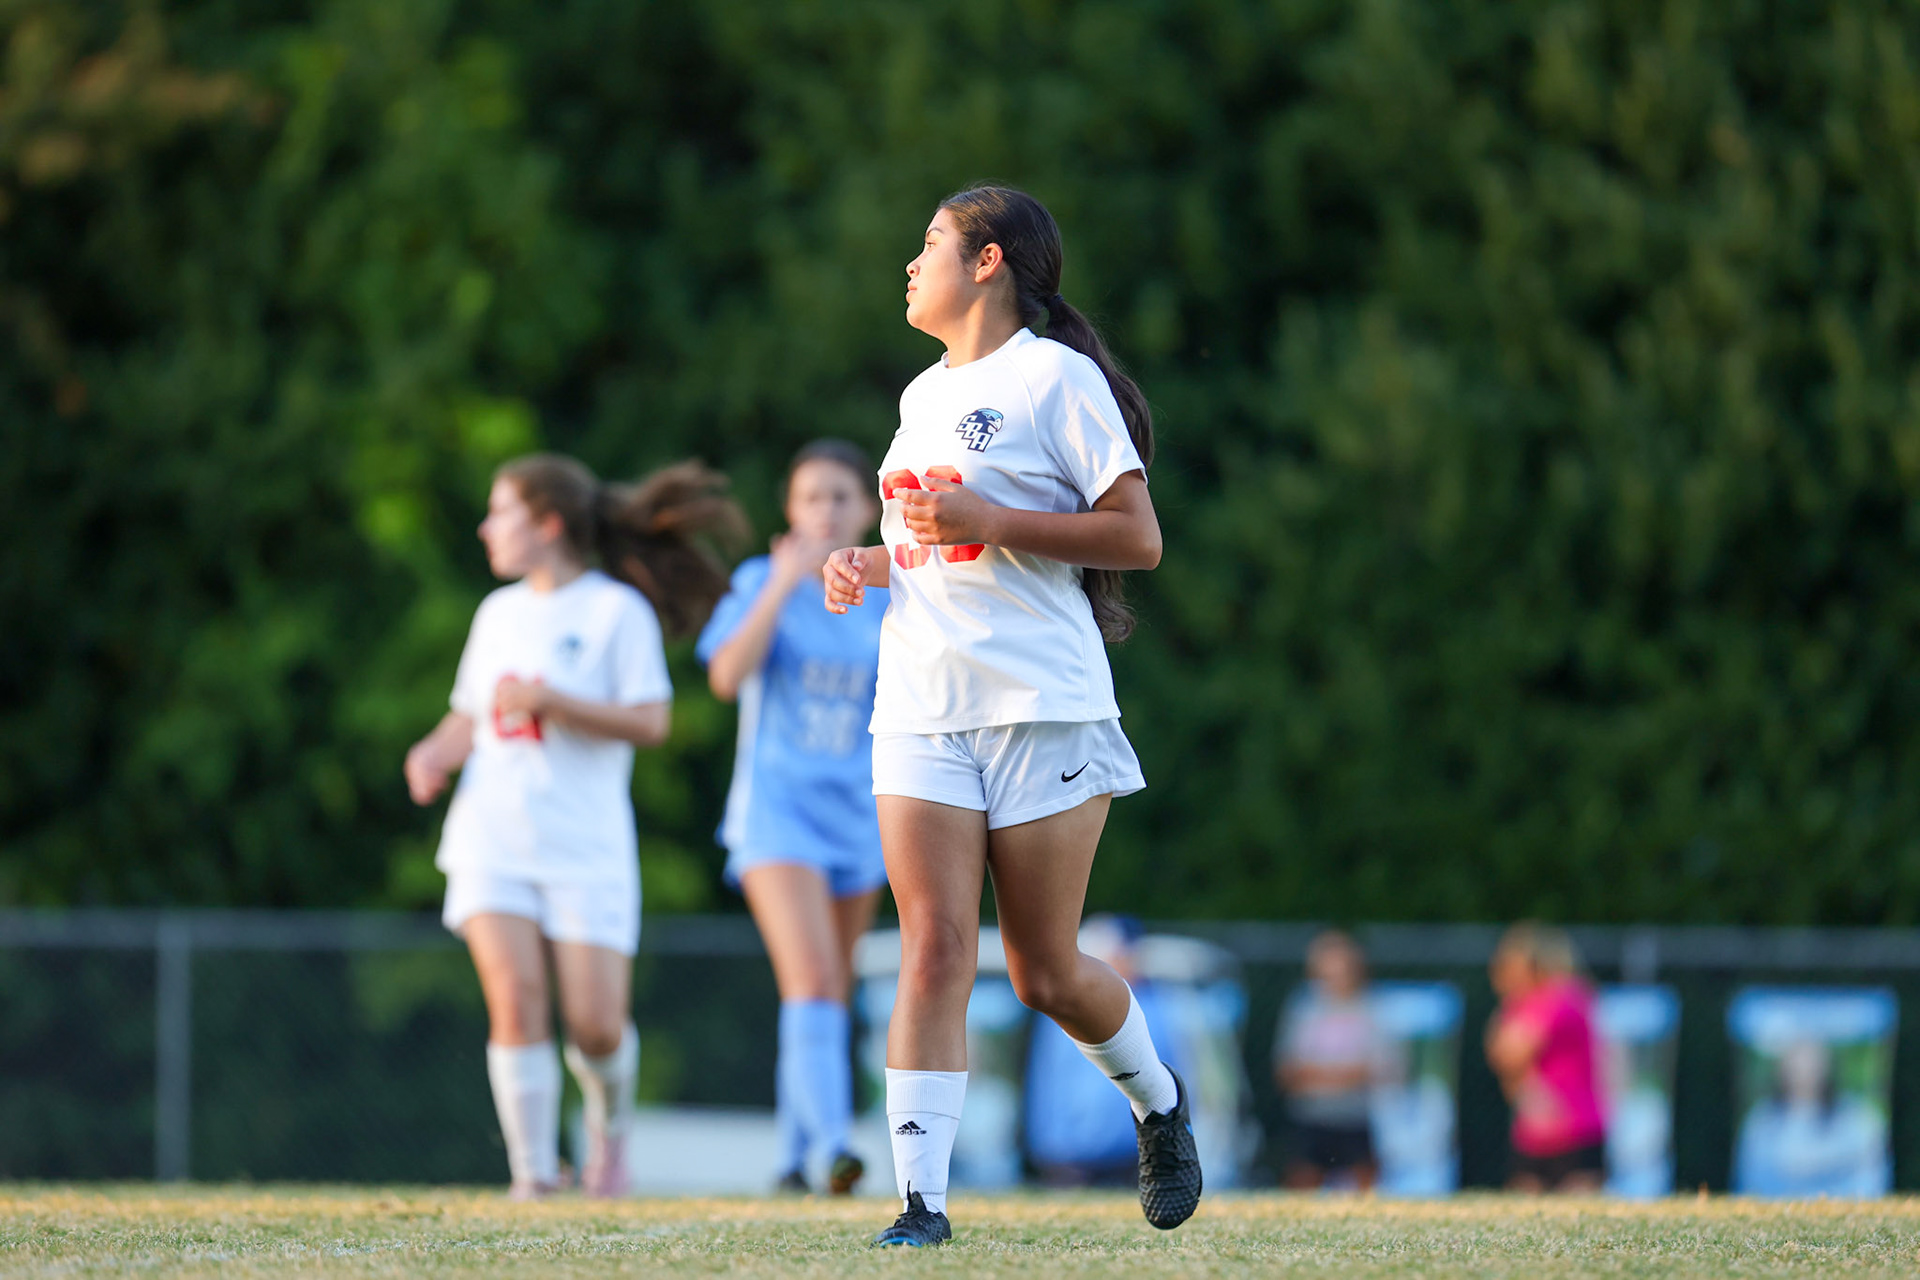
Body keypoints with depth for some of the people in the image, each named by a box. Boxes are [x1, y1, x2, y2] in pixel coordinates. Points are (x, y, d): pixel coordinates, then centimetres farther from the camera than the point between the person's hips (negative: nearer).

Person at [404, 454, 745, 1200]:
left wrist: (549, 702, -17)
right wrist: (436, 753, 3)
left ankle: (608, 1125, 25)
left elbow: (649, 722, -9)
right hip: (493, 836, 4)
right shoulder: (499, 613, 16)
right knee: (515, 998, -15)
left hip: (585, 844, -4)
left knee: (595, 1025, -7)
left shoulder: (617, 612, -2)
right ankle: (533, 1173, -10)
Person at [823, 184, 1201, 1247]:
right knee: (934, 948, -9)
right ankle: (921, 1200, -14)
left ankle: (1158, 1103, 31)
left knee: (1046, 974, 2)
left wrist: (987, 521, -18)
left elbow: (1137, 537, -11)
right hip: (921, 709, 6)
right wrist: (868, 564, 11)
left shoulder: (1056, 377, -5)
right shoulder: (924, 395, 18)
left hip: (1044, 708, -6)